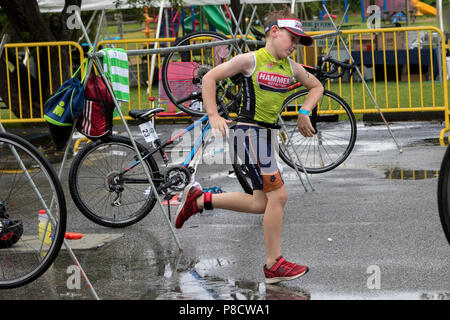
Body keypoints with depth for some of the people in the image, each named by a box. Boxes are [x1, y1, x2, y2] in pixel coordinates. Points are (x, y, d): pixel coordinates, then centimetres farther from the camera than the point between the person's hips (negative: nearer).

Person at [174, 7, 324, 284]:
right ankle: (274, 265, -3)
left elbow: (317, 86, 26)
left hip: (268, 134, 8)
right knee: (278, 195, -11)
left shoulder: (292, 68, 10)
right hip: (250, 131, -8)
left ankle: (199, 199, 22)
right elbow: (209, 78, -5)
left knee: (262, 203, 8)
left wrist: (304, 112, 10)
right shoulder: (251, 60, -8)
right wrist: (214, 116, -13)